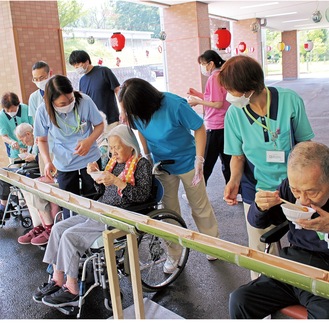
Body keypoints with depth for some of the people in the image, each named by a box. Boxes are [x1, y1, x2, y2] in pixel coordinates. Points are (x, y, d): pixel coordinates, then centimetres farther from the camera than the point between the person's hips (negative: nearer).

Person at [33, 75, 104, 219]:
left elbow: (99, 125, -4)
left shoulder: (84, 101, -19)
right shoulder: (43, 111, -16)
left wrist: (89, 141, -23)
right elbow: (42, 140, -1)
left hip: (90, 158, 0)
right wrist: (47, 161, -17)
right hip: (64, 164, 0)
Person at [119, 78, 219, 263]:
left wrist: (199, 161, -20)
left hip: (186, 162, -4)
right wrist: (146, 155, -1)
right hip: (161, 164, 4)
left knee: (200, 206, 11)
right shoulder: (136, 111, -15)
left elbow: (199, 128, -19)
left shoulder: (175, 105, -30)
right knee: (169, 210, 13)